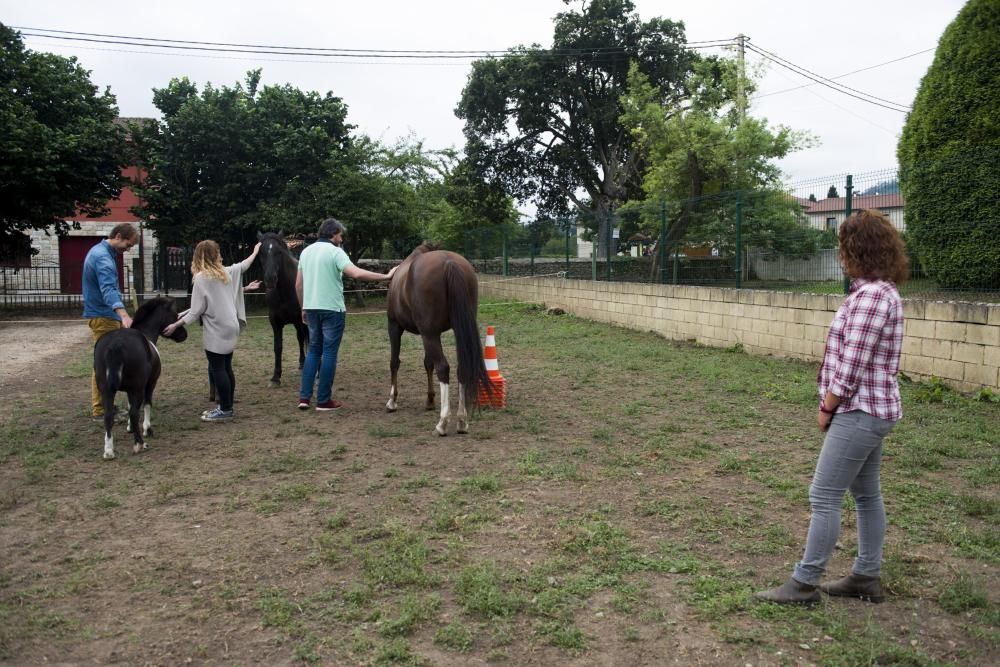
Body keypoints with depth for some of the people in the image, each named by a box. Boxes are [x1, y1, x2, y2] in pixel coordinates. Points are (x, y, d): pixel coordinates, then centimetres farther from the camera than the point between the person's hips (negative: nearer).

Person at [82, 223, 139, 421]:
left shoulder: (99, 251, 12)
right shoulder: (103, 257, -20)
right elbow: (108, 289, -37)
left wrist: (120, 315, 29)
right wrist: (124, 314, -51)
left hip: (102, 314, 10)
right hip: (103, 316, -10)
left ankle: (102, 405, 21)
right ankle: (100, 410, -2)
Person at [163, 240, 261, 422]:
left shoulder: (201, 278, -10)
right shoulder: (226, 273, 9)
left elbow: (196, 311, -12)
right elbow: (243, 265, 29)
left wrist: (176, 324, -6)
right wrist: (255, 252, 47)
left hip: (216, 331, -8)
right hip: (230, 327, 8)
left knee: (217, 369, -3)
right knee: (226, 368, 13)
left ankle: (226, 410, -1)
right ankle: (226, 406, 19)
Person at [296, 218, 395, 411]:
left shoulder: (306, 251, 10)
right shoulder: (335, 252, -11)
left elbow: (298, 284, 13)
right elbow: (357, 274, -24)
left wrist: (303, 308, 21)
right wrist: (386, 276, -21)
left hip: (311, 308, 7)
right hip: (332, 309, -7)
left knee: (314, 350, 16)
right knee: (329, 353, 1)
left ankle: (304, 397, 11)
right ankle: (323, 400, 4)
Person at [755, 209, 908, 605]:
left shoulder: (869, 295, -21)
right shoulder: (881, 290, 12)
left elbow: (851, 365, -22)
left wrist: (827, 408, -9)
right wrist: (833, 405, 12)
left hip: (859, 412, -10)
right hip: (870, 410, 10)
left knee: (824, 497, -4)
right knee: (866, 495, 16)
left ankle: (804, 584, 5)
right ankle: (867, 578, 27)